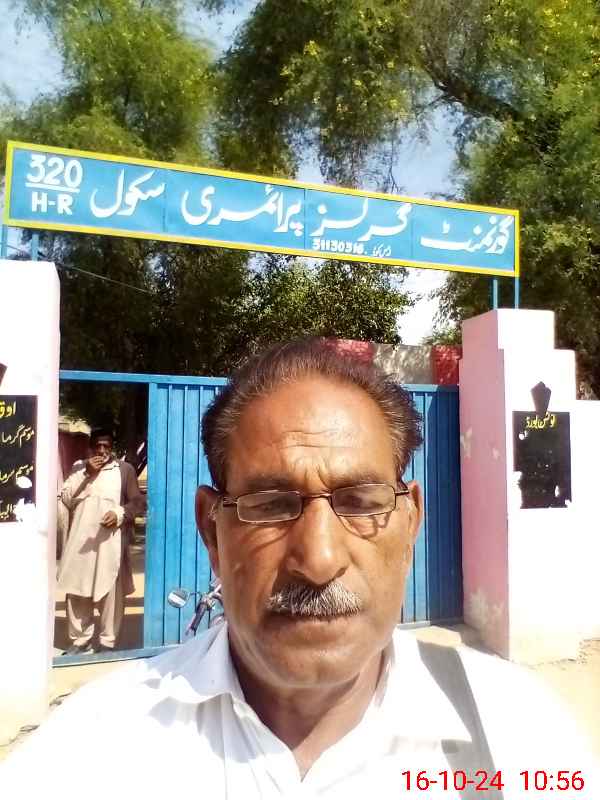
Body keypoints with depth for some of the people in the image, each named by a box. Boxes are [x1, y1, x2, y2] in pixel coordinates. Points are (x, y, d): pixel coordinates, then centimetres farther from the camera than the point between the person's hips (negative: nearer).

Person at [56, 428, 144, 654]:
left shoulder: (125, 469, 5)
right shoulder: (79, 469, 13)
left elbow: (138, 501, 2)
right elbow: (66, 499, 3)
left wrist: (120, 514, -16)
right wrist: (87, 474, -6)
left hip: (111, 540, -3)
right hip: (80, 539, 3)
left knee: (110, 591, -2)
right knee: (76, 590, 6)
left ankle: (108, 641, 9)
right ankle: (80, 639, 21)